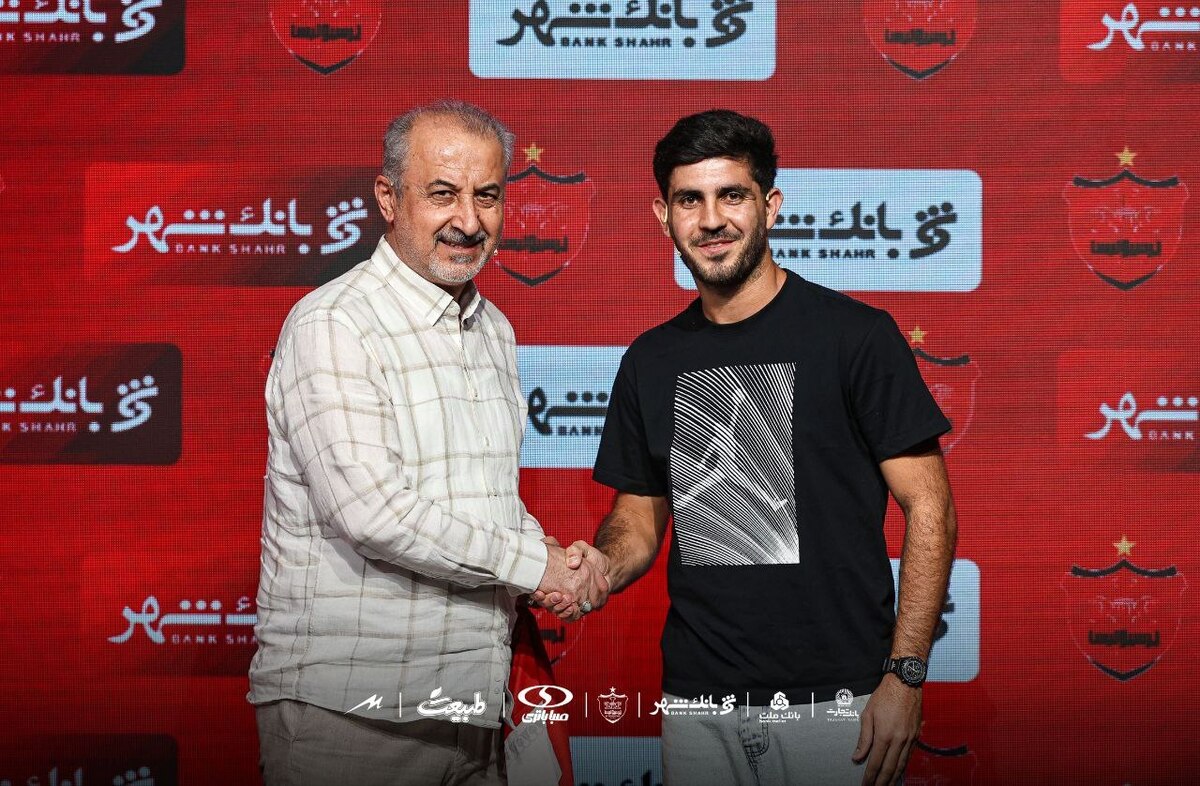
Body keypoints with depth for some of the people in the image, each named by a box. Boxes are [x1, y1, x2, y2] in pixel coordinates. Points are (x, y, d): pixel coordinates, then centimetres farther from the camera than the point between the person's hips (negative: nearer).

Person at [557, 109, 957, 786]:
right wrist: (605, 566, -8)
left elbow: (929, 509, -8)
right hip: (697, 704, 4)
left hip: (836, 703, -4)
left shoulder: (855, 334, -7)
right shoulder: (652, 360, 8)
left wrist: (905, 676, -14)